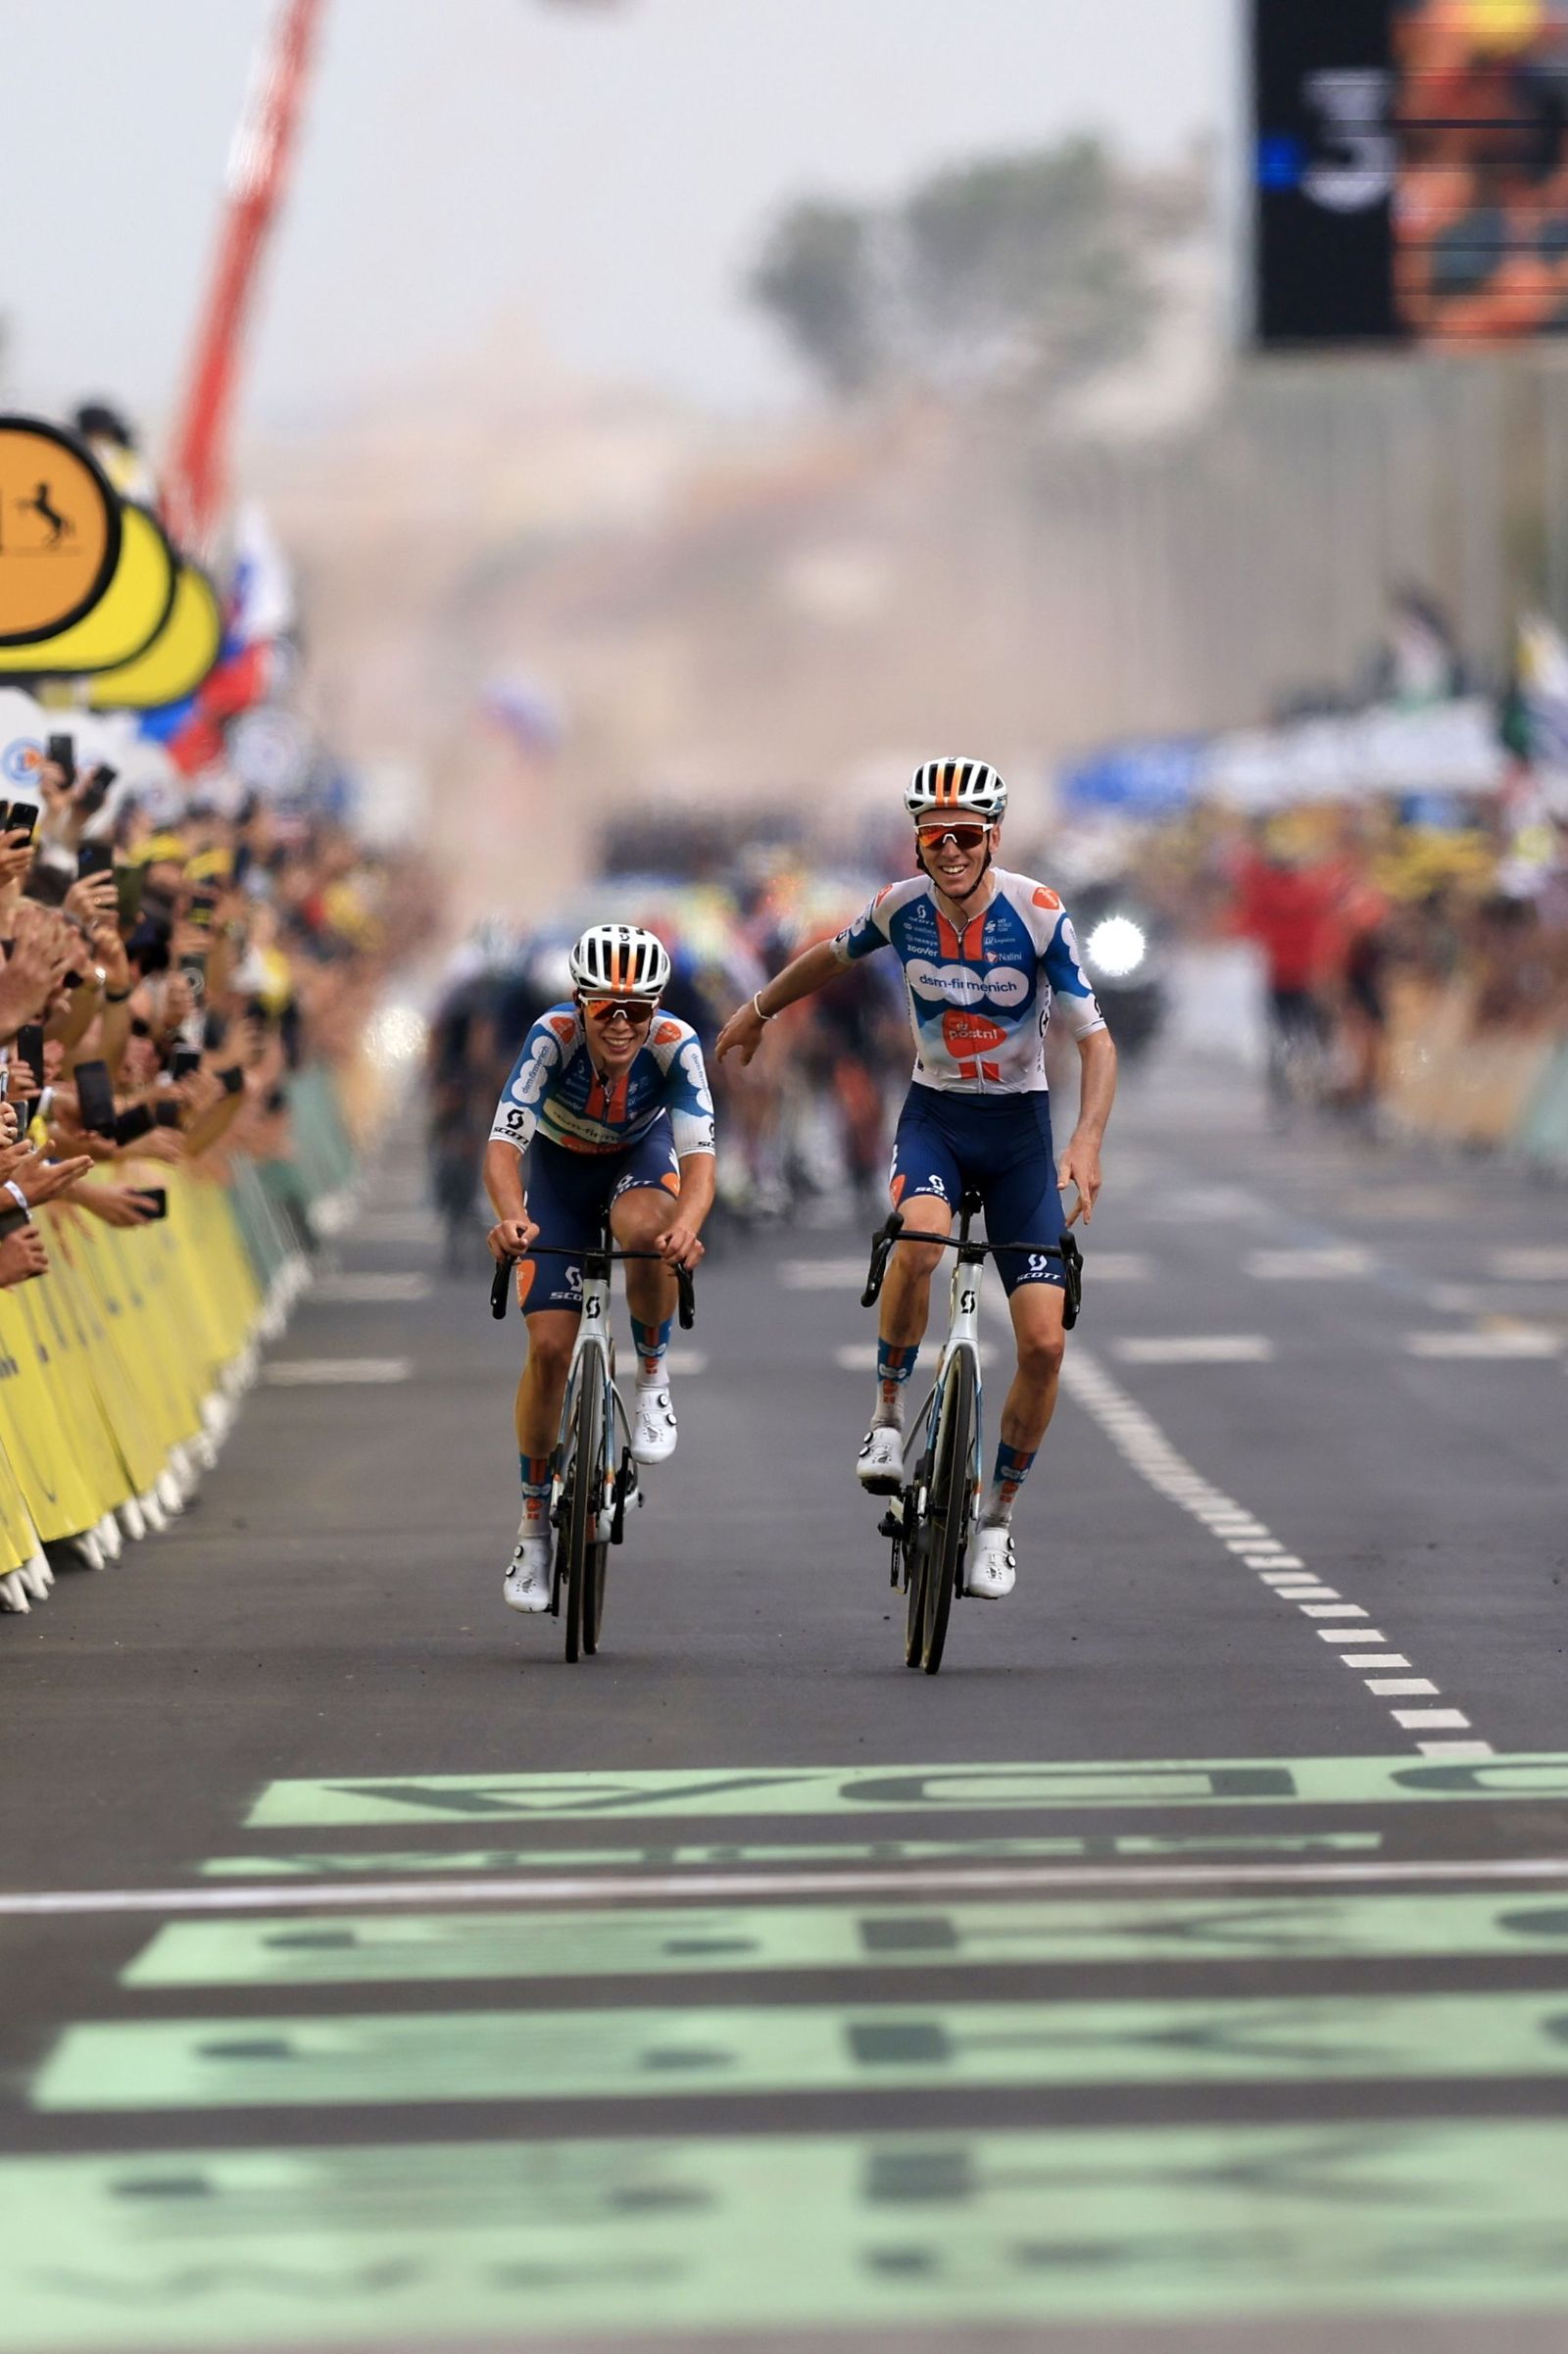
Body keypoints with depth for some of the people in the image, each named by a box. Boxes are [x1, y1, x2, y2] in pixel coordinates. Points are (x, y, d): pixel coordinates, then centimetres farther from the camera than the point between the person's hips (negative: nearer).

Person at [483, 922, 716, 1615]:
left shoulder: (675, 1045, -31)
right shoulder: (553, 1037, -33)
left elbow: (699, 1156, -37)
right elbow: (503, 1146, -39)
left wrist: (687, 1225, -58)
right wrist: (511, 1219, -59)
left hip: (641, 1160, 0)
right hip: (560, 1169, 0)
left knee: (644, 1227, -37)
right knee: (549, 1346, -9)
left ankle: (653, 1375, -11)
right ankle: (535, 1521, 9)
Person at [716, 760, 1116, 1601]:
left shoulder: (1037, 915, -17)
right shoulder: (902, 907, -9)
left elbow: (1095, 1039, -16)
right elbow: (832, 955, 14)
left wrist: (1086, 1141, -31)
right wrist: (759, 1011, 29)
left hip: (1019, 1125, -1)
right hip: (934, 1114, 1)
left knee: (1042, 1342, -9)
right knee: (919, 1233, -35)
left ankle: (996, 1520, 8)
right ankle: (888, 1417, -17)